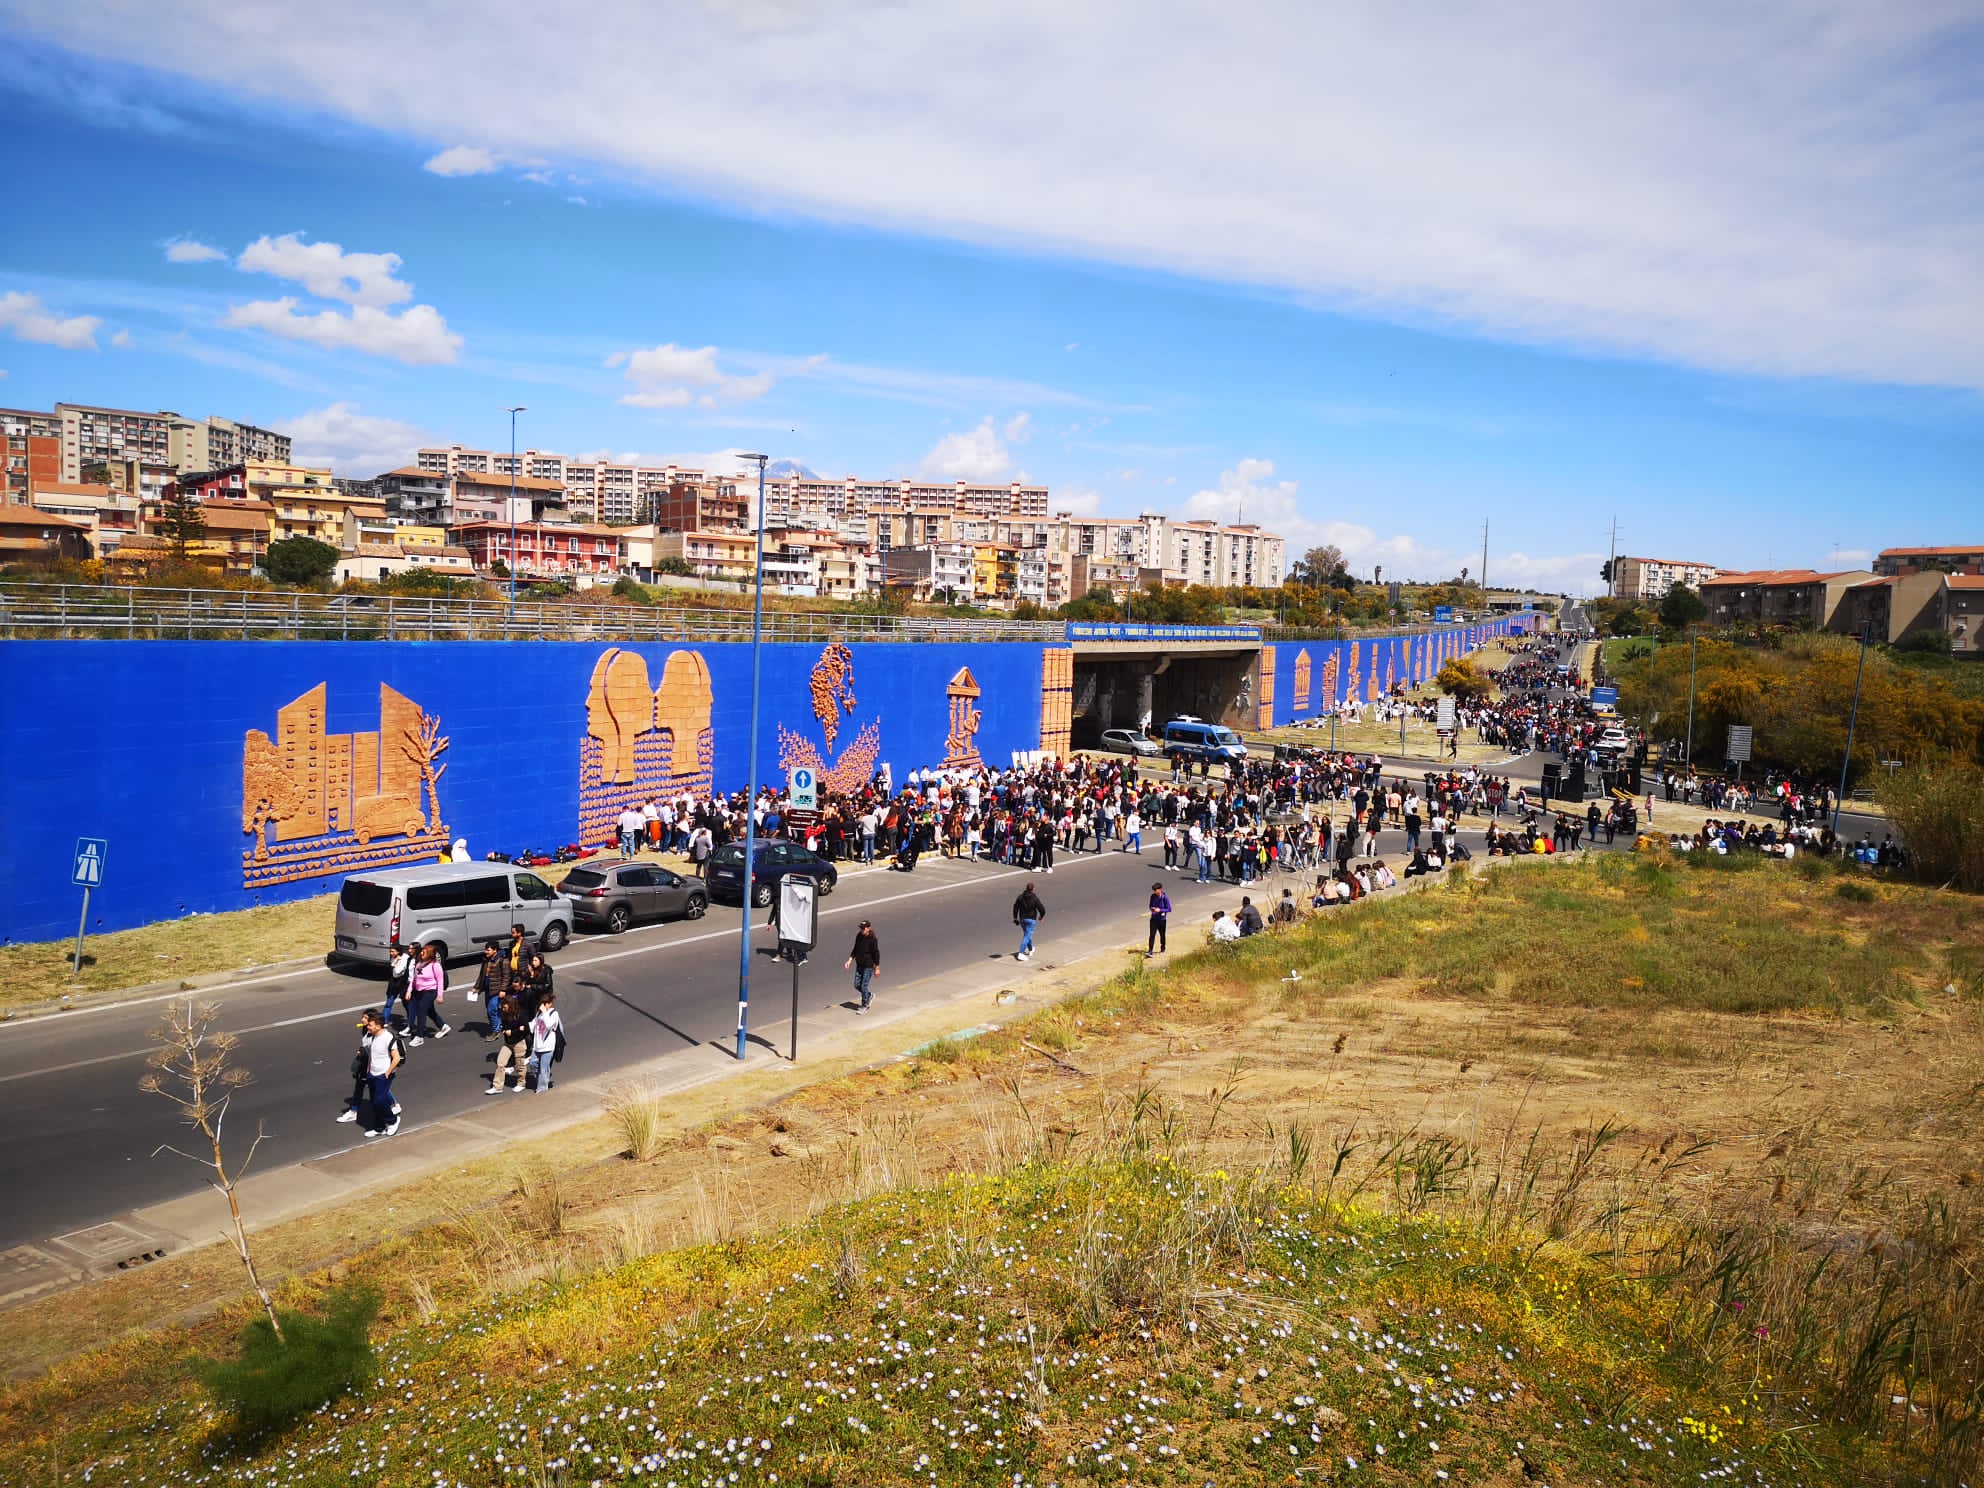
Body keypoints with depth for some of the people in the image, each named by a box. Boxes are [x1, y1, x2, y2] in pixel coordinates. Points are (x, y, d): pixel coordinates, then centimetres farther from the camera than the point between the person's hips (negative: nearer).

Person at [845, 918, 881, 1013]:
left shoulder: (872, 939, -19)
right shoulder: (859, 936, 0)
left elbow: (876, 954, -13)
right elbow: (855, 950, 11)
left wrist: (877, 968, -10)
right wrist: (850, 961, 2)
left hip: (868, 966, -7)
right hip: (859, 965, 7)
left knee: (864, 986, -2)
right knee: (857, 985, 11)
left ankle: (864, 1006, 14)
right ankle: (870, 995, 37)